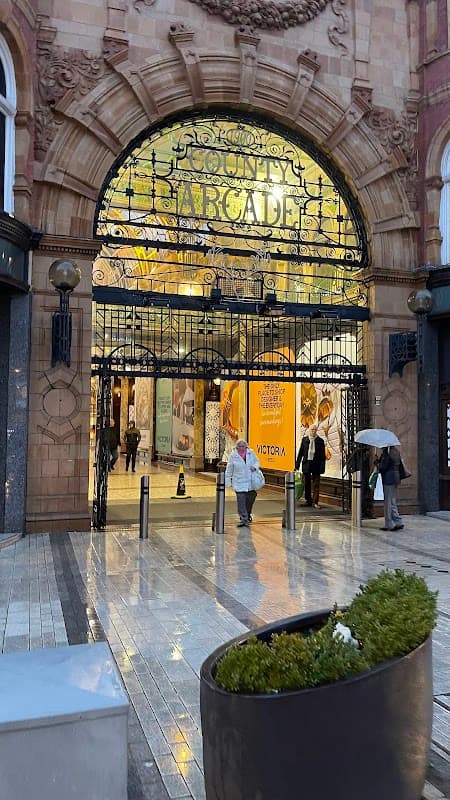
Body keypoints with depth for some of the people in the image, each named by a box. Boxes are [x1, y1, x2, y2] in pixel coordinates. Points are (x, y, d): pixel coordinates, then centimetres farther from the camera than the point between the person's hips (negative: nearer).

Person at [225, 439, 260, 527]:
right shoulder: (233, 455, -5)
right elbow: (229, 469, 1)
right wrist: (228, 481, 0)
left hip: (250, 481, 3)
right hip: (239, 482, -3)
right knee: (241, 500, -7)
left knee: (250, 498, 14)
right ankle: (243, 518, 1)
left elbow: (256, 461, 14)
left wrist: (255, 467, -9)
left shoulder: (251, 453, 0)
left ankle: (248, 514, 38)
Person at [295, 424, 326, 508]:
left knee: (316, 484, -1)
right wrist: (297, 464, 3)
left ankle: (315, 502, 4)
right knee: (307, 483, 11)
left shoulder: (320, 441, 1)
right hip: (306, 463, 2)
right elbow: (300, 452, 7)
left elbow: (323, 455, 1)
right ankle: (308, 501, 22)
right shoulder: (304, 439, 5)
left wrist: (322, 467, -6)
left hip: (316, 464, -2)